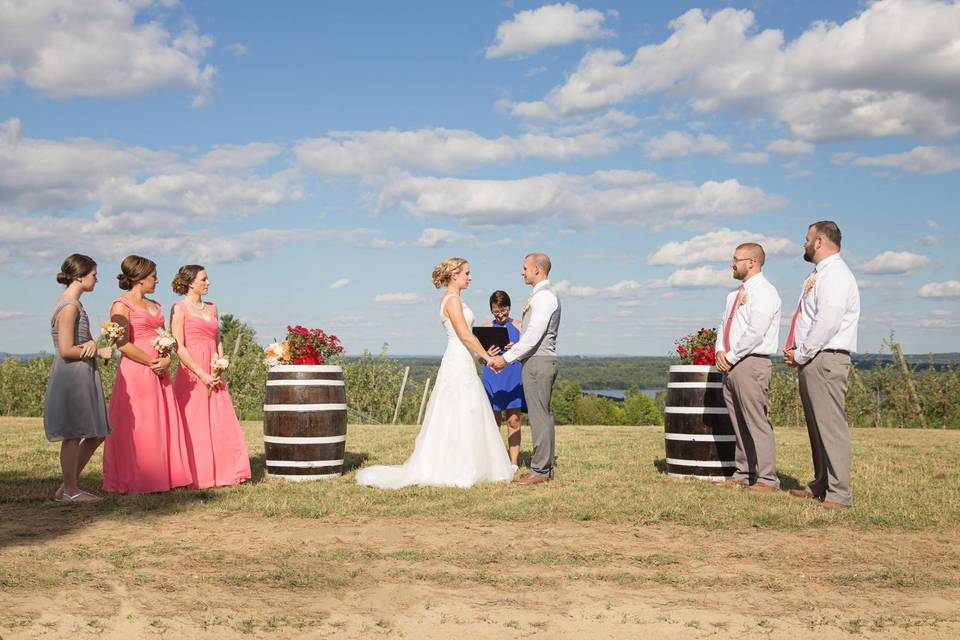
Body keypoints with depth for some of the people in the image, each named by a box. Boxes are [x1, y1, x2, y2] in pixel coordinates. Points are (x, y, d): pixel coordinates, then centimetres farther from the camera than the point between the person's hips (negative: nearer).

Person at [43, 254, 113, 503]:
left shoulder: (73, 303, 16)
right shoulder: (69, 306, -15)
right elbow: (66, 350, -19)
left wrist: (91, 344, -8)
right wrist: (99, 352, -8)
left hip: (84, 378, 10)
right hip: (72, 378, -10)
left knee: (97, 434, 12)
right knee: (73, 435, -2)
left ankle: (69, 486, 19)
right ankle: (69, 490, 8)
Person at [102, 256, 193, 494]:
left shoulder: (155, 306, 18)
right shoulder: (121, 305, -6)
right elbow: (124, 344, -15)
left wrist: (166, 359, -2)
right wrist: (152, 363, -13)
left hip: (160, 373, 8)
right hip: (135, 372, -8)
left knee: (163, 426, 8)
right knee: (137, 427, -5)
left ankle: (163, 477, 14)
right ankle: (134, 482, 2)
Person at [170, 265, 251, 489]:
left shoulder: (211, 307, 16)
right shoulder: (180, 308, -4)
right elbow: (179, 347, -10)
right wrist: (202, 374, -13)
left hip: (213, 375, 6)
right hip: (191, 373, -6)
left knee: (222, 424, 3)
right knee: (194, 426, -3)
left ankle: (224, 472, 10)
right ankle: (195, 477, 3)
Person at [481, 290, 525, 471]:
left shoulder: (519, 326, 5)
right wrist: (487, 354, -13)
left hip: (514, 377, -1)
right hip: (492, 377, 1)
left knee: (514, 420, -3)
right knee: (493, 421, 3)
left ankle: (513, 462, 3)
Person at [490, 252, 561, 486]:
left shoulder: (544, 296, -15)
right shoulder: (543, 295, 18)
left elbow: (533, 336, -21)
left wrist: (507, 358, -19)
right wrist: (510, 352, 16)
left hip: (537, 362, -11)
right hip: (540, 360, 11)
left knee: (539, 416, -8)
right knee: (543, 415, 12)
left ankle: (539, 471, -5)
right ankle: (545, 467, 18)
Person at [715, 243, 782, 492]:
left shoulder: (764, 292, -9)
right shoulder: (735, 294, 20)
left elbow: (755, 333, -18)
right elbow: (724, 325, 22)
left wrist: (731, 357, -13)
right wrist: (720, 352, 3)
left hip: (752, 363, -9)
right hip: (731, 366, 9)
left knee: (757, 423, -8)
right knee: (738, 423, 10)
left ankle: (767, 479, -5)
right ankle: (743, 474, 16)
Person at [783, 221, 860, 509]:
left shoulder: (835, 274, -12)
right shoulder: (819, 275, 19)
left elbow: (827, 322, -21)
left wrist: (800, 354, -14)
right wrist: (795, 351, 10)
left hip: (825, 359, -10)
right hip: (810, 361, 10)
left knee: (831, 426, -10)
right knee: (816, 426, 15)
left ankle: (839, 493, -9)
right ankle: (820, 484, 24)